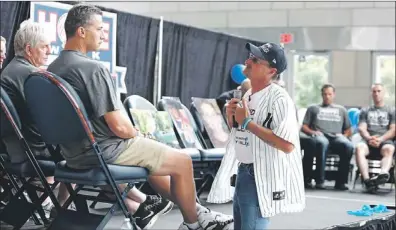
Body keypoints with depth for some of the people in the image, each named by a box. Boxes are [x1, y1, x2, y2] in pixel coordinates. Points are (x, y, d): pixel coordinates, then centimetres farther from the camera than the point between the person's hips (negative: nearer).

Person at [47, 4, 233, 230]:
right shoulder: (93, 69, -23)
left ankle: (194, 210, 36)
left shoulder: (52, 69, 5)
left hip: (75, 152, 10)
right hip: (103, 152, -10)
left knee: (149, 151, 30)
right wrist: (136, 134, -2)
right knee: (183, 161, 5)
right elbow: (120, 127, -25)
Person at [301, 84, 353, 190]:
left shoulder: (341, 109, 33)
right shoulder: (313, 108, 28)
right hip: (319, 136, -2)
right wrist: (312, 132, -3)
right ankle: (319, 181, -40)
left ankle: (340, 181, -31)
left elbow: (348, 130, 26)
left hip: (336, 137, 2)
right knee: (322, 143, -42)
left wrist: (344, 135, 3)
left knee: (348, 146, -36)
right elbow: (304, 127, 18)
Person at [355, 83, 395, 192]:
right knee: (359, 148, -36)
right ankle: (367, 179, -54)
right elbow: (362, 128, 12)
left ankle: (383, 173, -67)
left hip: (385, 140, -1)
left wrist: (380, 139, -13)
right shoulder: (365, 111, 26)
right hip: (368, 140, 1)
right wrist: (369, 138, -12)